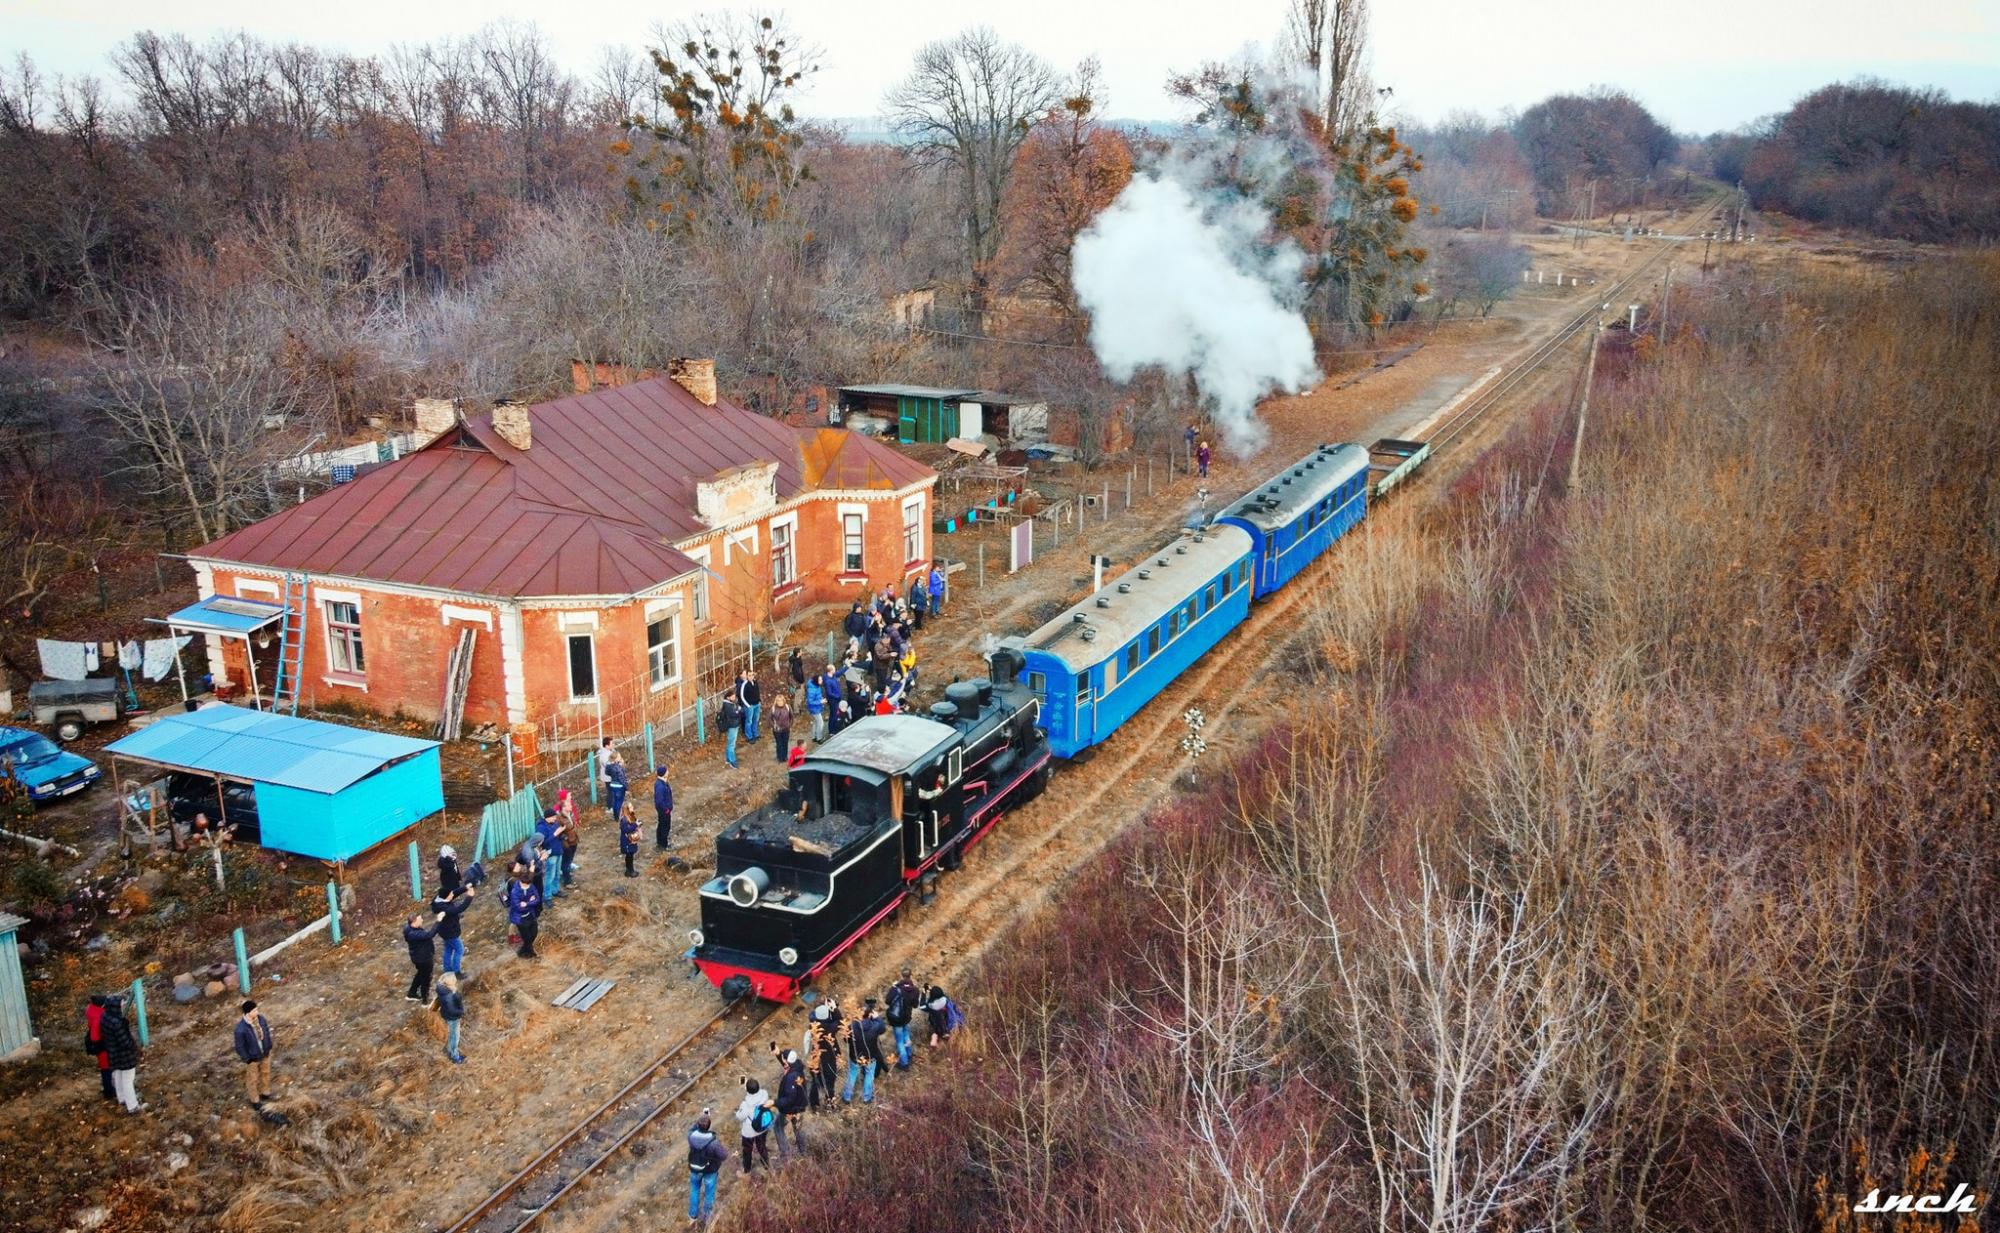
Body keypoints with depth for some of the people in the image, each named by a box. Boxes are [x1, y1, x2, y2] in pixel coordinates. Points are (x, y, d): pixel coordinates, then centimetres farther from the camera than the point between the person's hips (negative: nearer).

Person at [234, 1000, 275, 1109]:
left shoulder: (261, 1018, -19)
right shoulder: (241, 1029, -35)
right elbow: (239, 1046, -22)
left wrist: (269, 1048, 7)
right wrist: (247, 1059, -12)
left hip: (265, 1054, 5)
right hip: (252, 1057, -5)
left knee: (265, 1073, 26)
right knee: (253, 1079, 18)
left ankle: (265, 1093, 51)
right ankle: (255, 1100, 41)